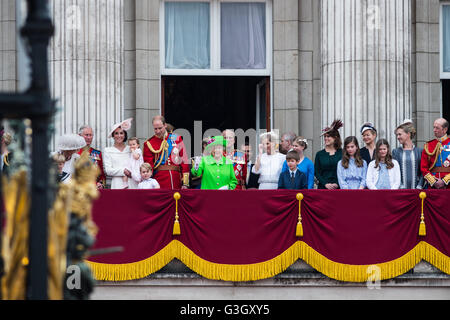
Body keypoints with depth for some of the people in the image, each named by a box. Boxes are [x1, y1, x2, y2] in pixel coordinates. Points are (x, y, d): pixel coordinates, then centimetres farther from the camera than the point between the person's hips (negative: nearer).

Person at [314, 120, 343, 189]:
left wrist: (337, 184, -11)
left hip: (338, 187, -1)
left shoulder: (342, 153, 5)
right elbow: (317, 172, 6)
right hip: (323, 187, 1)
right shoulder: (319, 154, 10)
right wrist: (325, 184, -8)